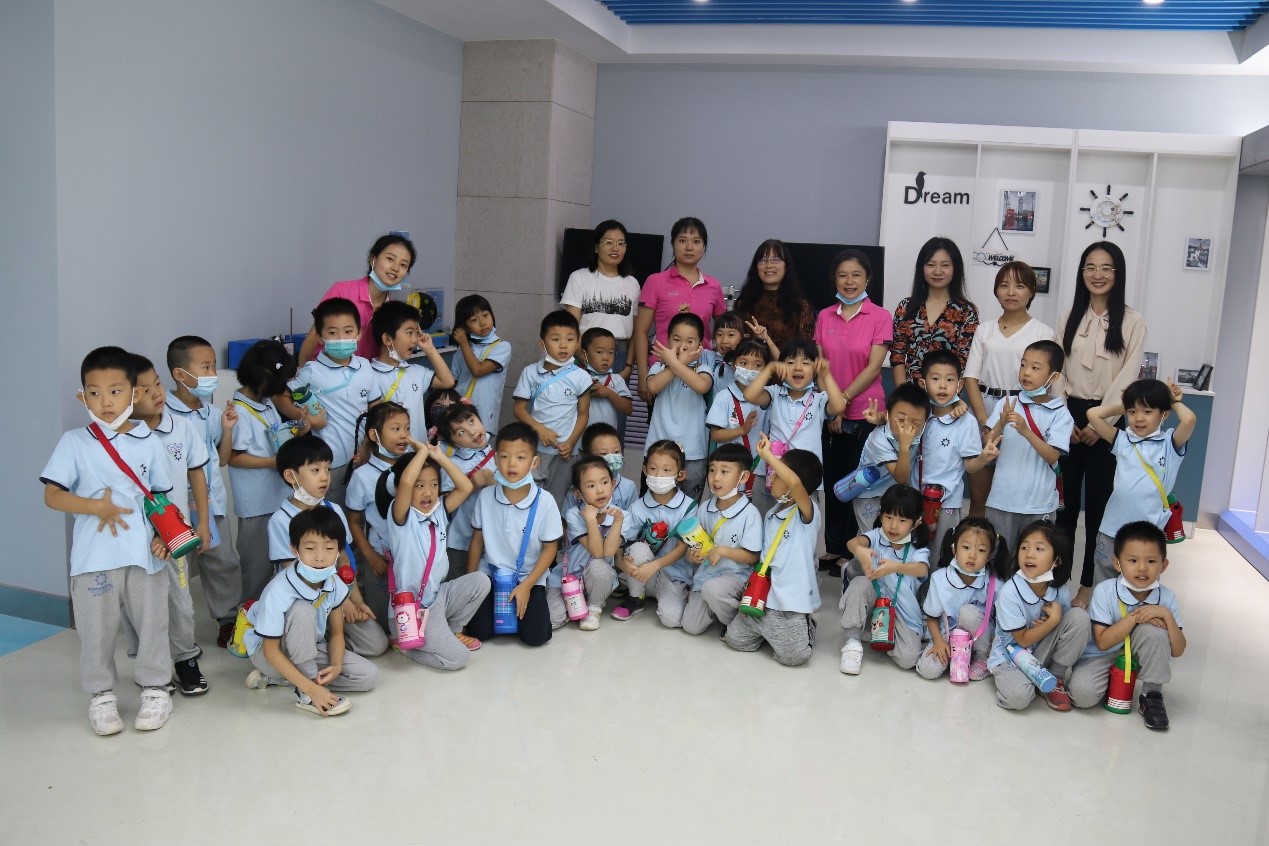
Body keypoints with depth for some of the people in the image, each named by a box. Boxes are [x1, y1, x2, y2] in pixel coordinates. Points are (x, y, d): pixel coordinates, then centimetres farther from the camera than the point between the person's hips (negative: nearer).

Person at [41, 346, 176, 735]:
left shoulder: (148, 441, 2)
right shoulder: (74, 442, -4)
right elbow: (52, 495, -6)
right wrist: (97, 507, -20)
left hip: (144, 553, 1)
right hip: (94, 555, -1)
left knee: (152, 622, 11)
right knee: (96, 629, 9)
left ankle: (155, 688, 29)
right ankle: (102, 694, 28)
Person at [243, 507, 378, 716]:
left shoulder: (334, 585, -14)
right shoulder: (278, 592, -31)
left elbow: (336, 633, -2)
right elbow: (271, 651, -27)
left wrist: (336, 665, -23)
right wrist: (311, 688, -34)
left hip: (310, 648, 7)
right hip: (269, 652, -7)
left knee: (369, 676, -10)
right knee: (303, 611, -34)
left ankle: (274, 679, -4)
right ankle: (305, 695, -24)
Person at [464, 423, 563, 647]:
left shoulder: (544, 502, -15)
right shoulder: (486, 496, -8)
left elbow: (550, 548, -8)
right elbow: (477, 540, 5)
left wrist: (526, 585, -13)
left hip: (529, 578, -2)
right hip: (491, 574, 2)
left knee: (535, 636, -15)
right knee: (478, 631, -13)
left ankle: (525, 603, 17)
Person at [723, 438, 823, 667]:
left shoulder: (807, 512, -14)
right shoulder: (771, 514, 11)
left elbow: (794, 483, -36)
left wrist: (767, 454, -30)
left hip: (793, 598, -7)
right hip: (765, 595, 7)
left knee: (794, 656, -13)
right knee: (735, 639, -2)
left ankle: (805, 625, 17)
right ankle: (771, 630, 24)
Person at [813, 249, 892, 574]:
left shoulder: (880, 317, -4)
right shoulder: (824, 317, 8)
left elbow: (873, 367, -10)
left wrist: (843, 399, -14)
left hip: (864, 412, -4)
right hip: (829, 414, 4)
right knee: (832, 481, 10)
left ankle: (851, 550, 16)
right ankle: (832, 548, 21)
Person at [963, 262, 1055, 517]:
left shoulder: (1042, 331, 2)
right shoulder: (984, 329, 10)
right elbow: (971, 377, 4)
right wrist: (985, 421, -8)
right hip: (983, 412, 2)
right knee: (978, 497, 6)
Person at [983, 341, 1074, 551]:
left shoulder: (1060, 414, -4)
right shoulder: (1007, 404, 1)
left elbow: (1052, 456, -13)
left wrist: (1026, 431, -26)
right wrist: (1001, 424, -21)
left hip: (1039, 503, -1)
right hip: (1002, 499, 1)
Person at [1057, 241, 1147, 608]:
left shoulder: (1132, 321, -2)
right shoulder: (1069, 318, 8)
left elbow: (1127, 377, -7)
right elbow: (1056, 371, 5)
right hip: (1068, 417, 3)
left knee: (1098, 504, 2)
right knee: (1065, 500, 7)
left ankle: (1088, 584, 10)